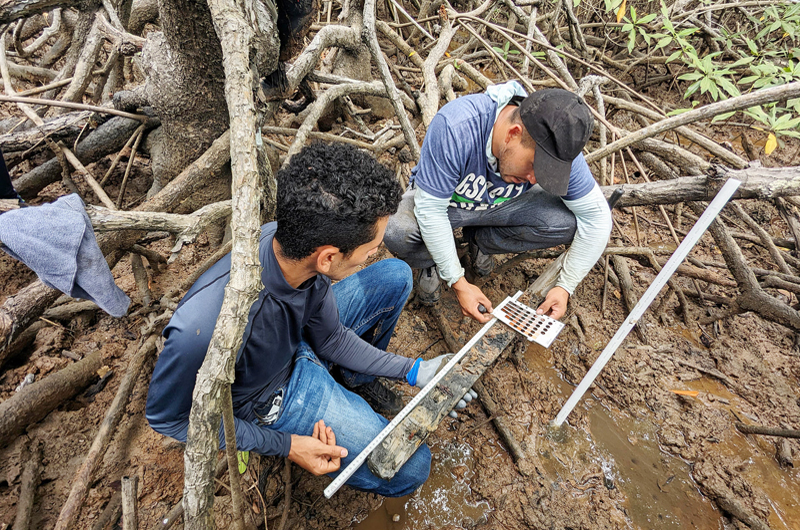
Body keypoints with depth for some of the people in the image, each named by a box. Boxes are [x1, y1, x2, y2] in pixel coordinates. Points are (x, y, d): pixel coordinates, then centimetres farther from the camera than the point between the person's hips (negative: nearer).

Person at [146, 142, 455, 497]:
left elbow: (331, 338, -6)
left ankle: (354, 380, 20)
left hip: (301, 343, 6)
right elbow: (168, 416, -19)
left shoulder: (295, 242, -24)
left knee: (395, 276, 2)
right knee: (409, 470, -8)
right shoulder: (204, 327, -42)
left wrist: (412, 371, -5)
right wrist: (285, 445, -19)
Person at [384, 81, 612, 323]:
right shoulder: (454, 126, -38)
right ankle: (432, 261, 4)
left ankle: (479, 241, 5)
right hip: (437, 200, -3)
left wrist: (565, 287, -18)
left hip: (500, 204, 3)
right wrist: (458, 283, -27)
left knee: (567, 223, -21)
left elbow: (597, 217, -14)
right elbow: (430, 208, -30)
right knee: (397, 233, -34)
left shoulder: (557, 148, -25)